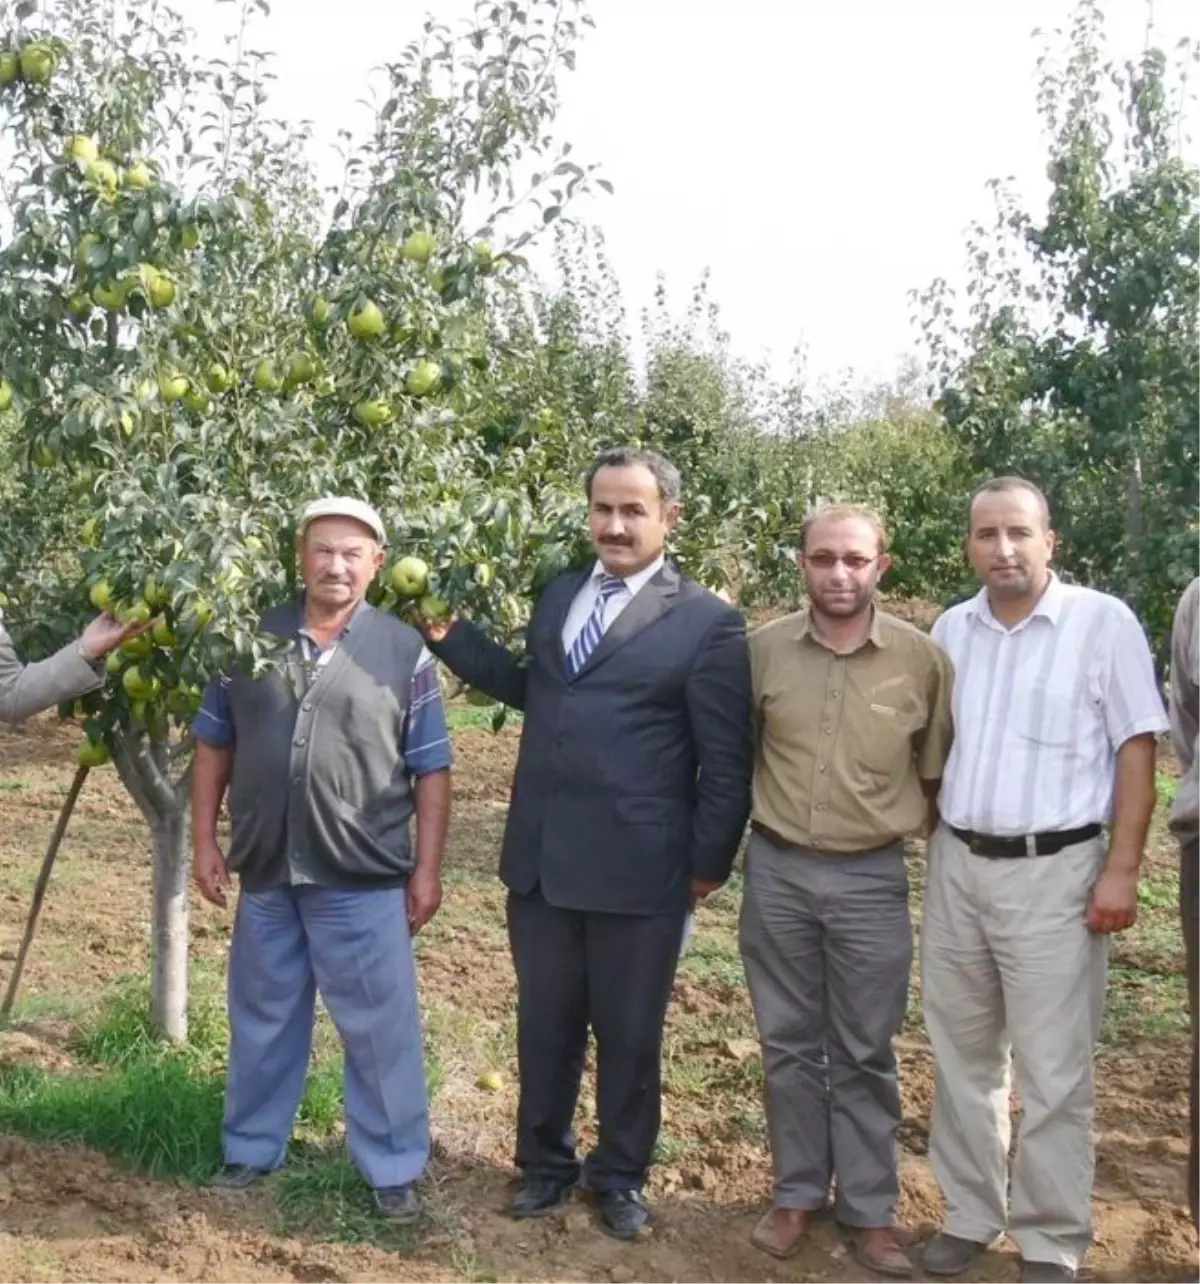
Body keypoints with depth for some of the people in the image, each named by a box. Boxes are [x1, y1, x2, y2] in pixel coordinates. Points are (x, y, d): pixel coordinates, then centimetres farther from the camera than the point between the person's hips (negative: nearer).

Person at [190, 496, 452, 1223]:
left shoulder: (405, 652, -4)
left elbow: (431, 770, -2)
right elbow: (214, 746, 9)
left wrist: (427, 869, -5)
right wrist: (205, 840, 5)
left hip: (363, 878, -3)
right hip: (264, 870, 3)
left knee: (381, 1027, 5)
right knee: (262, 1018, 18)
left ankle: (395, 1169, 21)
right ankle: (252, 1150, 35)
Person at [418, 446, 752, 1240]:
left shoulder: (707, 622, -8)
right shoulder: (558, 596, 9)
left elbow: (727, 761, -6)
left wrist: (709, 863, -5)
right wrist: (450, 634, 11)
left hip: (638, 871, -4)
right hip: (540, 861, 5)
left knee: (629, 1036, 13)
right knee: (544, 1029, 17)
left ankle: (621, 1177, 34)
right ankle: (546, 1164, 37)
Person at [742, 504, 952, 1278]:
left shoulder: (922, 658, -7)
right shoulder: (763, 649, -4)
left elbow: (937, 770, 5)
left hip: (872, 877, -1)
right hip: (777, 871, 1)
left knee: (865, 1054, 10)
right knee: (790, 1044, 13)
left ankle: (871, 1209, 25)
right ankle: (798, 1195, 29)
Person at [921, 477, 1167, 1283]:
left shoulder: (1104, 623, -8)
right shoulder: (950, 630, 6)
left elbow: (1137, 750, -8)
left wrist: (1121, 870, -12)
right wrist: (933, 843, 7)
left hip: (1054, 870, -5)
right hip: (958, 866, 5)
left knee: (1053, 1071, 3)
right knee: (964, 1056, 14)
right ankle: (970, 1215, 30)